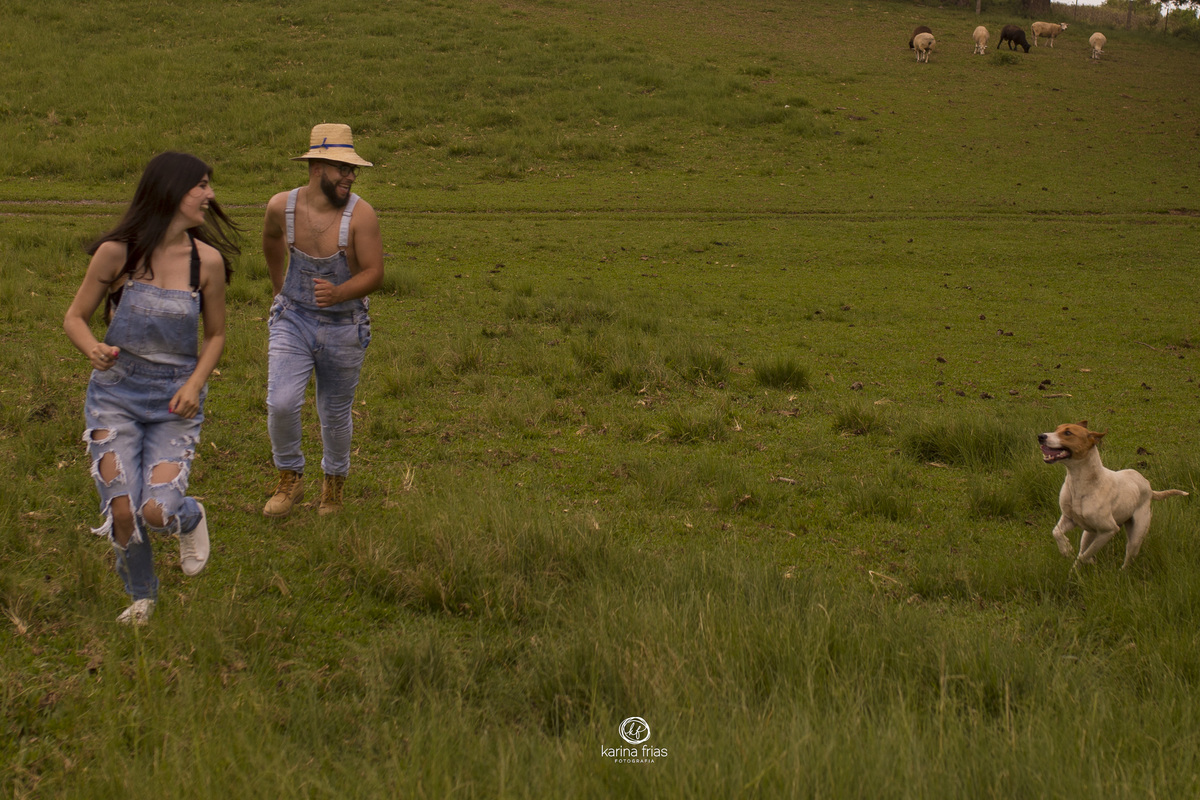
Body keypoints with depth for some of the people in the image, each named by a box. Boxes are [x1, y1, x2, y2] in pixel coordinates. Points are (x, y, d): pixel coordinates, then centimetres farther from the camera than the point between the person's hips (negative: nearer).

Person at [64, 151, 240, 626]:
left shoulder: (207, 260, -4)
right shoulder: (117, 252, -9)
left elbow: (215, 334, 8)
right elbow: (75, 317, 1)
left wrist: (196, 383, -9)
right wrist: (92, 349, -21)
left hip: (175, 401, 0)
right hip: (116, 394, 0)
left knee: (158, 511, -16)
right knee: (122, 511, -6)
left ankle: (191, 520, 23)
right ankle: (141, 596, 25)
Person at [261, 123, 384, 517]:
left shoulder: (361, 214, -18)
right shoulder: (282, 206, -9)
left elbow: (374, 273, -18)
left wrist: (339, 293, -37)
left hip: (343, 328, -1)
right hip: (293, 321, 1)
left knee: (335, 415, 12)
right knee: (281, 404, -15)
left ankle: (334, 484, 38)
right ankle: (290, 480, 8)